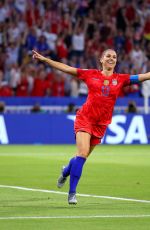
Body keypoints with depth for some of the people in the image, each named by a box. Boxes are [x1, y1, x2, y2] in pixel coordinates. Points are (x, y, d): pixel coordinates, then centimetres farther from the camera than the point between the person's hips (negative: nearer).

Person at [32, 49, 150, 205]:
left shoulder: (120, 79, 6)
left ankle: (66, 171, 45)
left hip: (101, 123, 3)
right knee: (82, 153, -18)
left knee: (83, 155, 11)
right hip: (85, 117, -3)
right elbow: (66, 68, 5)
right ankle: (72, 192, -10)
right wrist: (44, 59, 2)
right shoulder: (91, 74, 3)